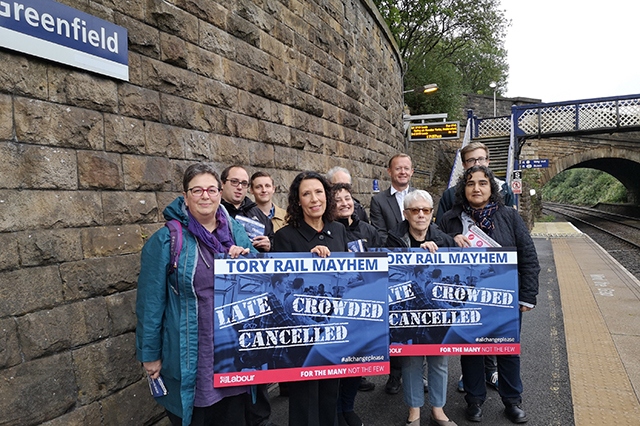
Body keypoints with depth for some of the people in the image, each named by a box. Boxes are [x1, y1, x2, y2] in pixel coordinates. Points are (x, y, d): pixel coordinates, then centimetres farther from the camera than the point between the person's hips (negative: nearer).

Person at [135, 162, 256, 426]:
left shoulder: (236, 232, 3)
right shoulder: (166, 239, -9)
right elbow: (151, 301, -7)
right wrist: (150, 354, -5)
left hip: (235, 351, 4)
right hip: (190, 356, -3)